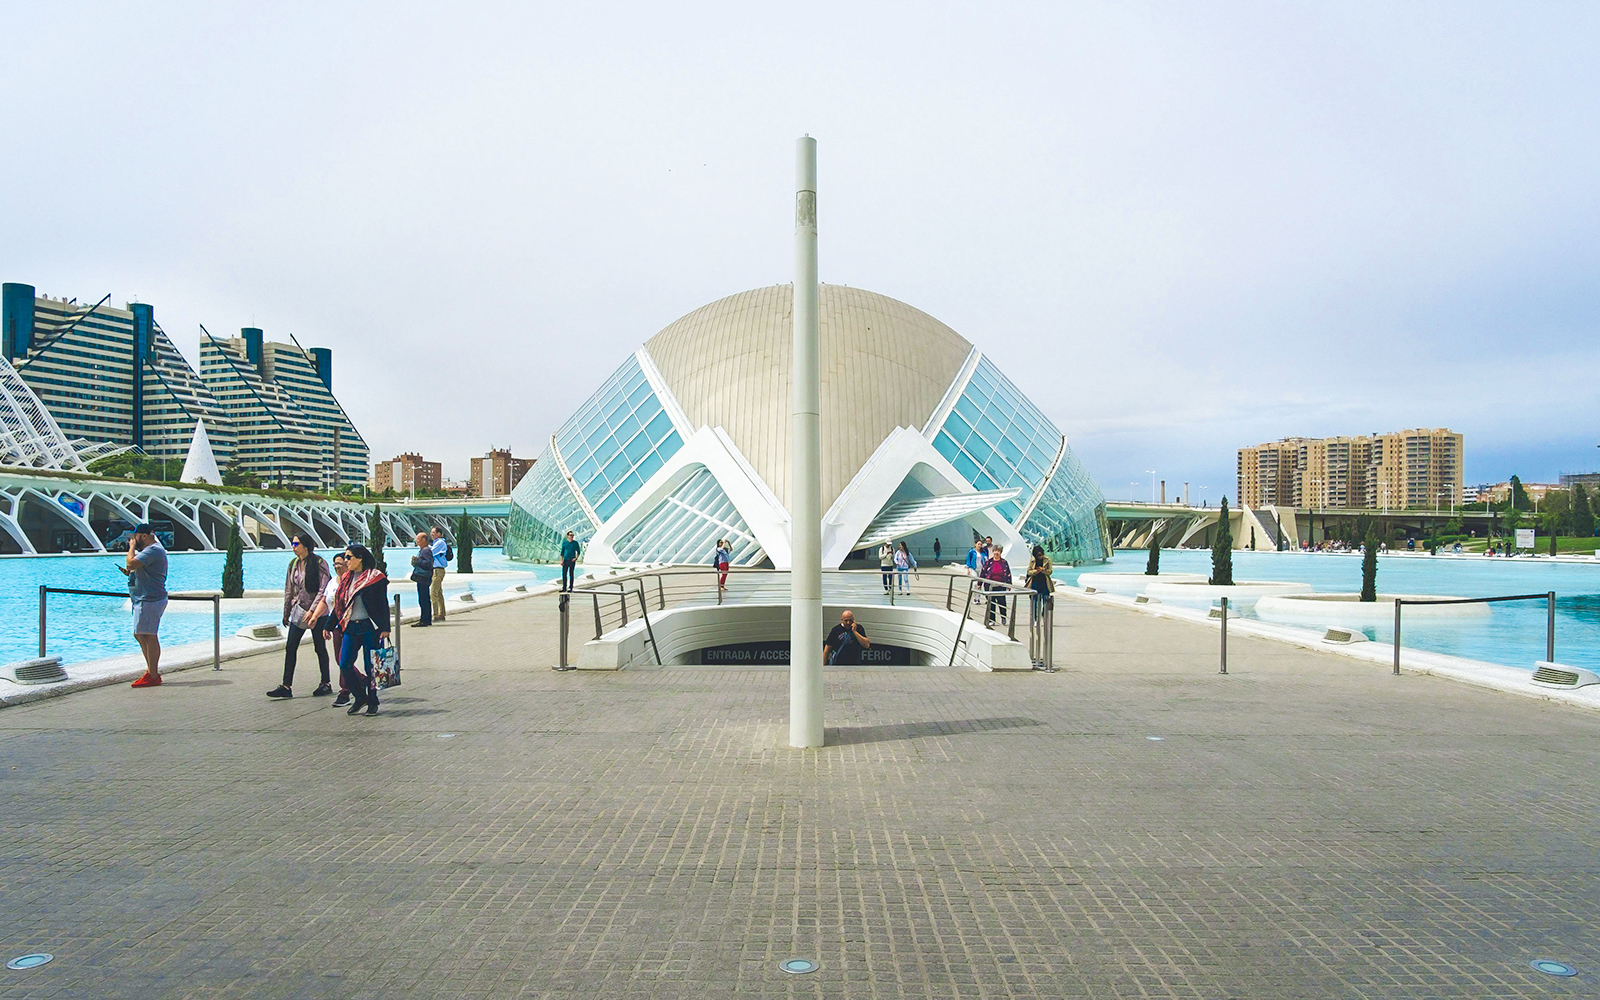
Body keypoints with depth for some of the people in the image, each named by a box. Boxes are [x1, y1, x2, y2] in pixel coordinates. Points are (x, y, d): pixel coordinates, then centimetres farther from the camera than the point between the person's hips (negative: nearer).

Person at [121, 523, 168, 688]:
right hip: (144, 599, 12)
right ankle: (151, 670, 23)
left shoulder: (153, 550, -15)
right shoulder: (151, 549, 21)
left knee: (149, 636, -9)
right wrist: (130, 571, 11)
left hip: (150, 599, -12)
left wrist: (132, 547, -9)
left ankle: (153, 676, -6)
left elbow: (131, 564, -25)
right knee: (139, 635, 16)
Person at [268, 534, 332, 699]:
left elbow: (323, 590, -15)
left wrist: (312, 611, -20)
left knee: (320, 648, 3)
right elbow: (289, 590, 16)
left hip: (316, 612, -6)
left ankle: (325, 684, 15)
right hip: (298, 610, 6)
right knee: (290, 648, 0)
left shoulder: (319, 563, -10)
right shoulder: (293, 564, 10)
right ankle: (286, 687, 2)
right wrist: (286, 613, 15)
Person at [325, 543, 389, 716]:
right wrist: (329, 626, 19)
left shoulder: (376, 578, -5)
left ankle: (373, 702, 12)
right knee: (344, 664, -2)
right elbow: (339, 605, 20)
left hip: (370, 628, -6)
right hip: (351, 629, 6)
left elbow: (383, 605, -7)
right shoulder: (347, 579, 14)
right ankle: (360, 696, 15)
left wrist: (385, 629, -13)